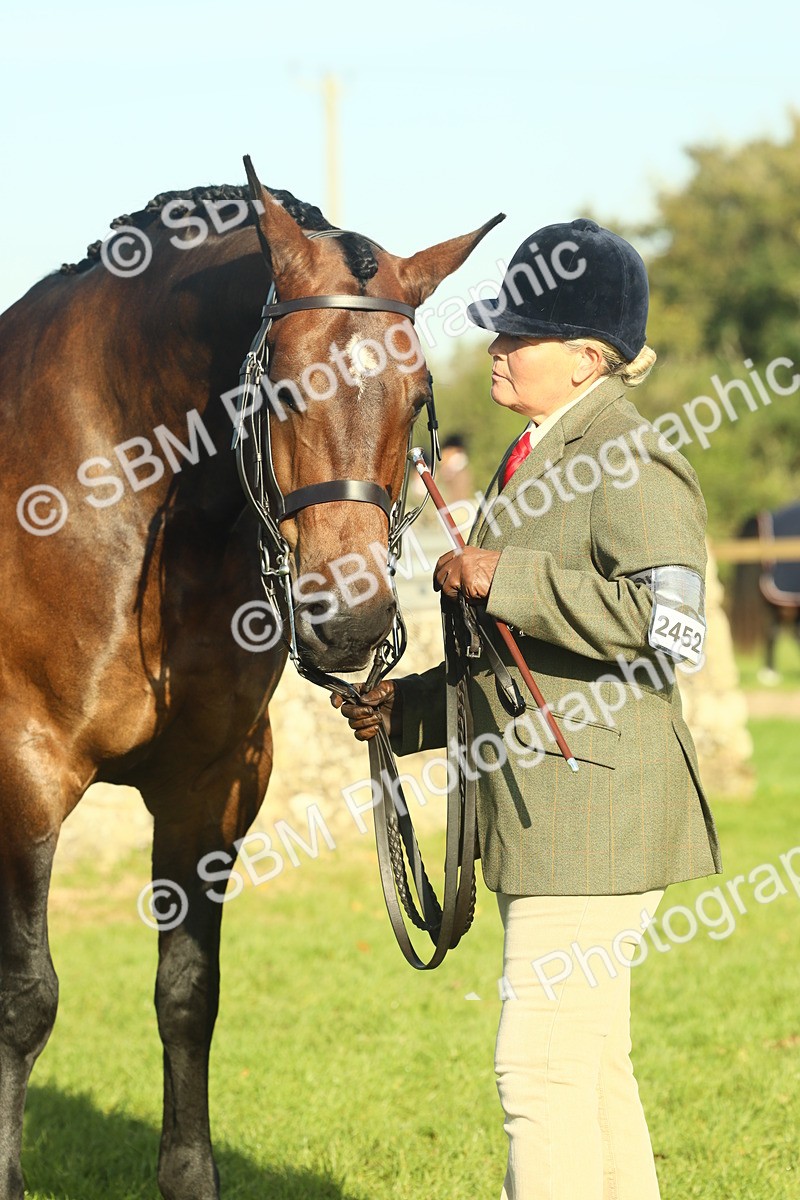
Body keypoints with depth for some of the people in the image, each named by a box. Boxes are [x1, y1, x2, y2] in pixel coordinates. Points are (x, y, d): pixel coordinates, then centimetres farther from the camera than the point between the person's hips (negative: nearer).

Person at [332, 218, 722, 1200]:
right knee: (588, 1066, 17)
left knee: (541, 1067, -10)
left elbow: (671, 624, -29)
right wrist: (404, 709, 13)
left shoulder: (630, 464, -14)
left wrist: (505, 579, -25)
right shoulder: (532, 459, 16)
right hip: (542, 820, 10)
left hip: (596, 814, -10)